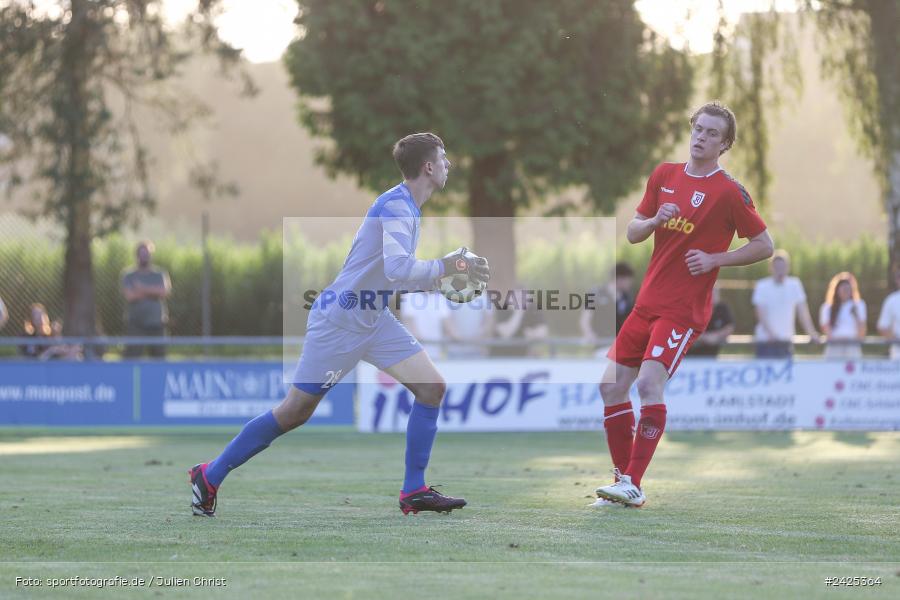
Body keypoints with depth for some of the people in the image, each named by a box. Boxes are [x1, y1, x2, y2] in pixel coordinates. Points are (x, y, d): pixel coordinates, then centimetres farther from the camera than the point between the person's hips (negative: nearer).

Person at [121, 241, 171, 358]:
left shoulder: (160, 275, 11)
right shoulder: (129, 276, 6)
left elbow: (165, 291, -8)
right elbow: (130, 296, -10)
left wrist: (143, 288, -11)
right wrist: (153, 291, -6)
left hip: (157, 325, 2)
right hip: (135, 325, -2)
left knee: (159, 356, 3)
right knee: (131, 357, -11)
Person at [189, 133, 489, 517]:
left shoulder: (406, 207, 10)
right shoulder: (395, 206, -20)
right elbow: (397, 270, -33)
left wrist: (441, 280, 6)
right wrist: (447, 267, -23)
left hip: (374, 320, 9)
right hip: (338, 322, -9)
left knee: (432, 387, -3)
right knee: (294, 413, -1)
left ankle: (414, 492, 1)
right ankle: (209, 477, 12)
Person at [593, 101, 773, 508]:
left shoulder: (729, 192, -7)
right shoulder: (665, 175, 10)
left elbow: (764, 246, -3)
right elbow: (632, 233, 14)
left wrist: (714, 259, -12)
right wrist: (655, 220, -8)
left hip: (685, 308, -7)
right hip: (648, 302, 7)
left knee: (649, 382, -22)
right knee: (611, 385, 2)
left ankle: (633, 485, -17)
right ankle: (623, 479, 12)